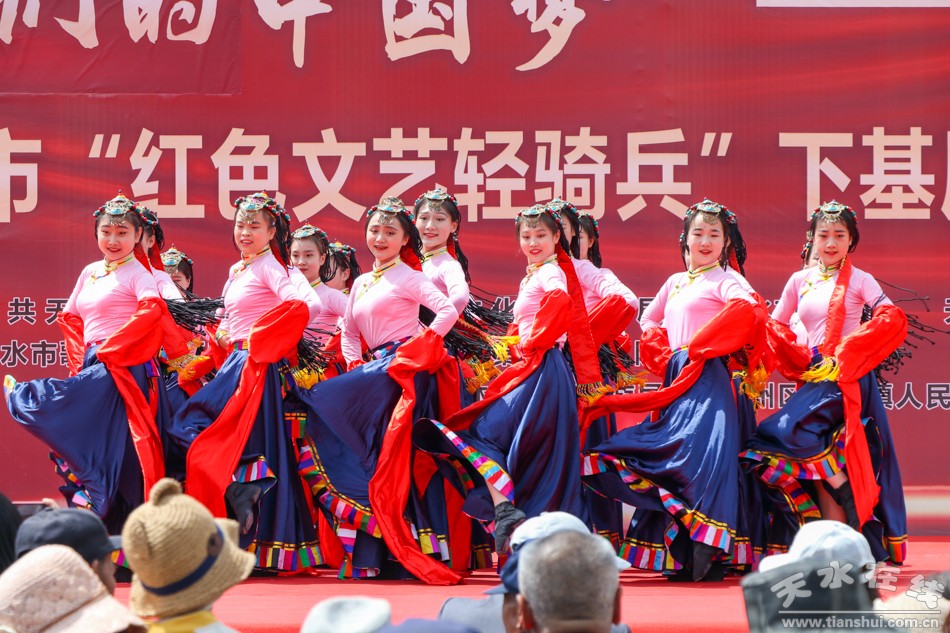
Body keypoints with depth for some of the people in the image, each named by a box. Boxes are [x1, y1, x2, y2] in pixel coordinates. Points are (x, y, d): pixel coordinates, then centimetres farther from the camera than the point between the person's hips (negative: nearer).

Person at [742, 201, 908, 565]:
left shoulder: (858, 280, -1)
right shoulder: (800, 281, 12)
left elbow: (893, 320, -13)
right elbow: (775, 328, 13)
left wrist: (847, 353, -17)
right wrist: (802, 362, -2)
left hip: (847, 378, -5)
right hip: (814, 379, 5)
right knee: (822, 460, 1)